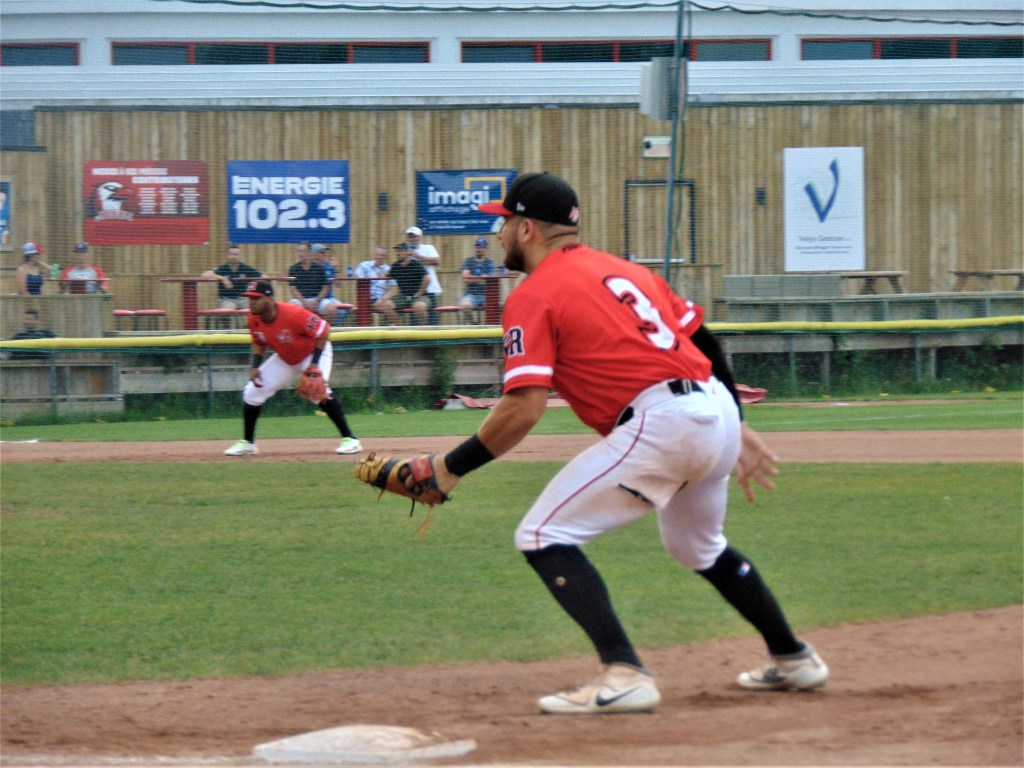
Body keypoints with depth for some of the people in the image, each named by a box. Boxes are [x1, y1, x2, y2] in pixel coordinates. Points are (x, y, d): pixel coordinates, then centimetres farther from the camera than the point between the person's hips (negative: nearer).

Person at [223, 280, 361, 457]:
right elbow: (259, 343, 5)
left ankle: (349, 439, -21)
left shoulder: (293, 314, -35)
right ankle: (247, 443, 15)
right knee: (252, 392, -1)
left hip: (313, 353, -7)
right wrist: (256, 367, -12)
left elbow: (323, 331, -27)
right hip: (285, 359, 7)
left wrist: (314, 365, -31)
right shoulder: (254, 319, -15)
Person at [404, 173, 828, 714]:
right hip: (719, 410, 9)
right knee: (699, 546, 33)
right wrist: (736, 429, 26)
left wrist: (452, 467, -2)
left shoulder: (533, 296, -3)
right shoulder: (621, 269, 22)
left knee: (543, 537, -4)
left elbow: (523, 409, -12)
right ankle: (793, 661, 41)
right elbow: (703, 341, 21)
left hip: (660, 424, -9)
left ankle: (624, 675, -17)